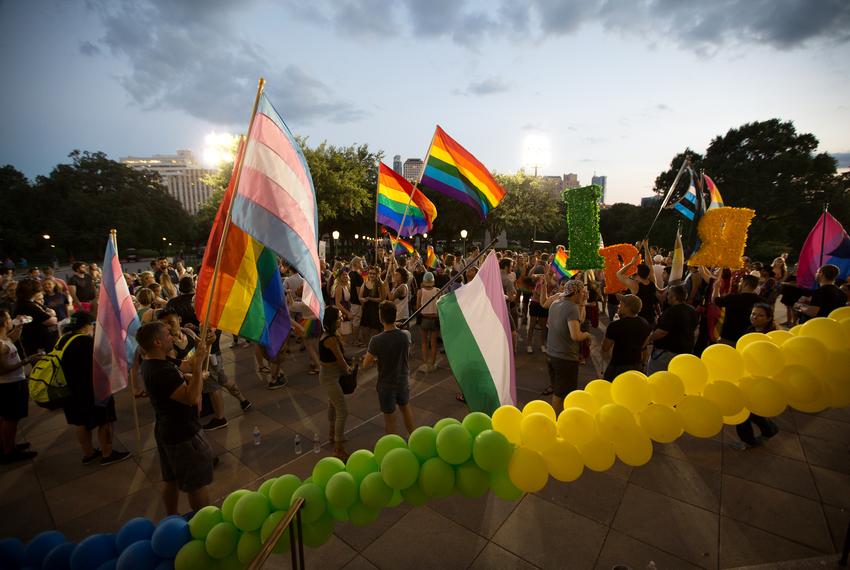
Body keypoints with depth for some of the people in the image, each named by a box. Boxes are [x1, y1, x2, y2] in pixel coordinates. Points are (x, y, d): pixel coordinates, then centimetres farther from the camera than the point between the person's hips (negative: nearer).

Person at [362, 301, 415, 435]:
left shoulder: (376, 340, -27)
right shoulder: (406, 335, -16)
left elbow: (365, 365, -15)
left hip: (386, 385, -4)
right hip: (404, 381, 4)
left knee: (390, 419, 16)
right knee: (405, 408, 29)